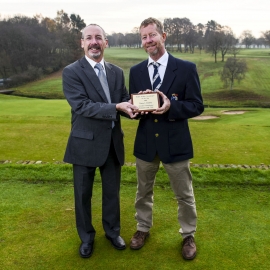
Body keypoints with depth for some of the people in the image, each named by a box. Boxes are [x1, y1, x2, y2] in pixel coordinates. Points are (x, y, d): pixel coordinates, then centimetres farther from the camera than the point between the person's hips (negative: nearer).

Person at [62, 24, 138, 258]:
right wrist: (116, 107, -29)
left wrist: (131, 108, -19)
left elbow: (124, 101, 5)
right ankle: (86, 236, 35)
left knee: (112, 191, 17)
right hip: (85, 143, -4)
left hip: (113, 142, 4)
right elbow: (82, 105, -20)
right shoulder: (71, 72, -9)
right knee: (83, 194, 12)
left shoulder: (117, 72, 7)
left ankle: (112, 231, 40)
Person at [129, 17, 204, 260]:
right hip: (145, 142, 3)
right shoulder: (136, 71, 4)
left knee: (184, 194, 12)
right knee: (143, 191, 19)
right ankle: (143, 228, 41)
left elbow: (197, 106, -9)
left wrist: (171, 106, -26)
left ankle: (188, 236, 34)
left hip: (175, 143, -3)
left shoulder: (186, 68, -7)